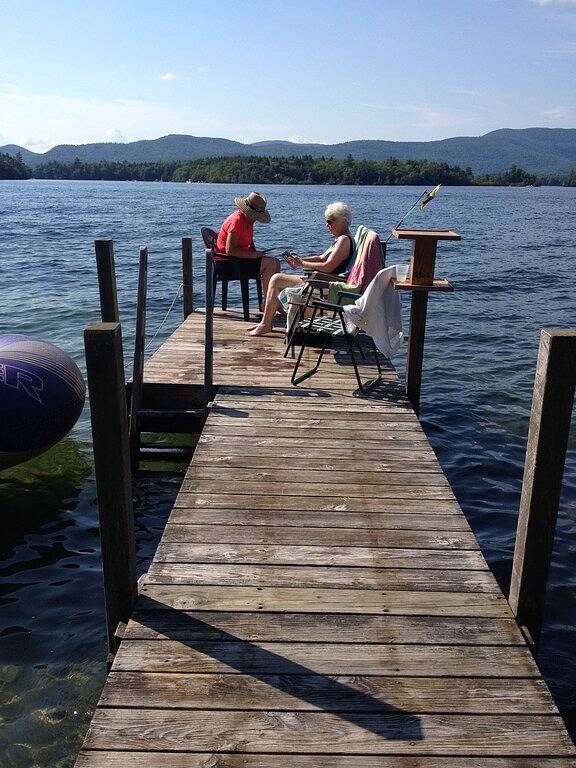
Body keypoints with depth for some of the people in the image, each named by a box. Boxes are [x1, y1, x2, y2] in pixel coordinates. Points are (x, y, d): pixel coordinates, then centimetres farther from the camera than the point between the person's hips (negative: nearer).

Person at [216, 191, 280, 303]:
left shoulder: (248, 220, 14)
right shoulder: (237, 220, -18)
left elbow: (250, 243, 26)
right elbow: (230, 250, -26)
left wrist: (256, 253, 4)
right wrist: (253, 255, -22)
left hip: (239, 258, 11)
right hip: (227, 262, -11)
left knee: (276, 262, 7)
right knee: (270, 263, -22)